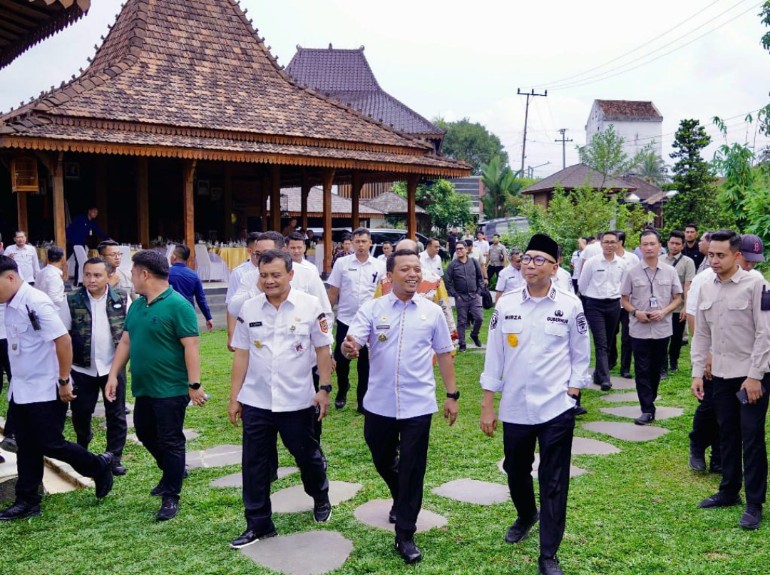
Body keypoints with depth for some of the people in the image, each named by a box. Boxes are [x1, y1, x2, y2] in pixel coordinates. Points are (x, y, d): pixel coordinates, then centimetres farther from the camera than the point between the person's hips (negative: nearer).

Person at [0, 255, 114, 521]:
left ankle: (100, 467, 20)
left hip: (45, 391, -8)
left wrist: (64, 381, -19)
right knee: (26, 449, 13)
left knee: (50, 444, 0)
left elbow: (63, 340, -23)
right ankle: (27, 501, 23)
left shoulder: (36, 303, -21)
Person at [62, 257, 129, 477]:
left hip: (113, 368, 0)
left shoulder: (122, 299, -4)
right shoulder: (72, 301, -5)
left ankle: (114, 457, 18)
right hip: (82, 369, 1)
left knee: (116, 415, 5)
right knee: (80, 413, 12)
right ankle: (81, 449, 40)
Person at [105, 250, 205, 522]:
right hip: (143, 387, 9)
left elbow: (190, 347, -19)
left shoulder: (178, 305, -16)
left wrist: (194, 385, -22)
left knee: (170, 442, 1)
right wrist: (113, 375, 10)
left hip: (171, 389, -9)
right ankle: (172, 472, 43)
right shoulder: (137, 305, 9)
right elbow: (125, 341, 14)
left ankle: (171, 497, 12)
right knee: (145, 434, 21)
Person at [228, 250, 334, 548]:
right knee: (255, 464, 7)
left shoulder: (310, 306, -8)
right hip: (256, 401, 2)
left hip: (297, 400, -2)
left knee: (307, 455, 16)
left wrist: (324, 389, -7)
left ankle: (321, 498, 45)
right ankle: (258, 524, 22)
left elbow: (322, 349, -2)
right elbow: (242, 355, 4)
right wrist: (234, 397, 4)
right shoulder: (249, 309, -1)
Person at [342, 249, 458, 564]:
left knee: (412, 469, 3)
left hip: (417, 404, -1)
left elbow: (443, 354, 7)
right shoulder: (371, 309, -4)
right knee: (382, 461, 19)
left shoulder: (432, 311, 0)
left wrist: (452, 394, 6)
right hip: (379, 403, 1)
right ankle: (400, 499, 50)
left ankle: (405, 535, 16)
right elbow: (352, 343, -15)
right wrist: (349, 348, -39)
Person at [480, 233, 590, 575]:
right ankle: (526, 516, 51)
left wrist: (572, 394, -4)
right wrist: (487, 406, 3)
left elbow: (580, 356, 3)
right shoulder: (506, 304, 0)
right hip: (514, 408, 3)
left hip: (556, 408, -2)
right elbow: (494, 356, 3)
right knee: (516, 472, 20)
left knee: (554, 482, 3)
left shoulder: (570, 305, -5)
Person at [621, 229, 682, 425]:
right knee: (642, 370, -1)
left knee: (656, 369, 12)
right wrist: (635, 312, -14)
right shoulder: (632, 272, -2)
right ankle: (647, 410, 2)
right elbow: (624, 299, 5)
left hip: (662, 329, 1)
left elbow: (678, 298, 5)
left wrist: (663, 312, -12)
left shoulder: (670, 271, 0)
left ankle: (649, 401, 29)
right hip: (639, 330, -1)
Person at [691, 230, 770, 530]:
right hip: (721, 374, 5)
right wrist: (697, 373, 7)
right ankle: (729, 491, 28)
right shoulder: (706, 289, 6)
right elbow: (701, 334, 11)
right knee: (727, 434, 15)